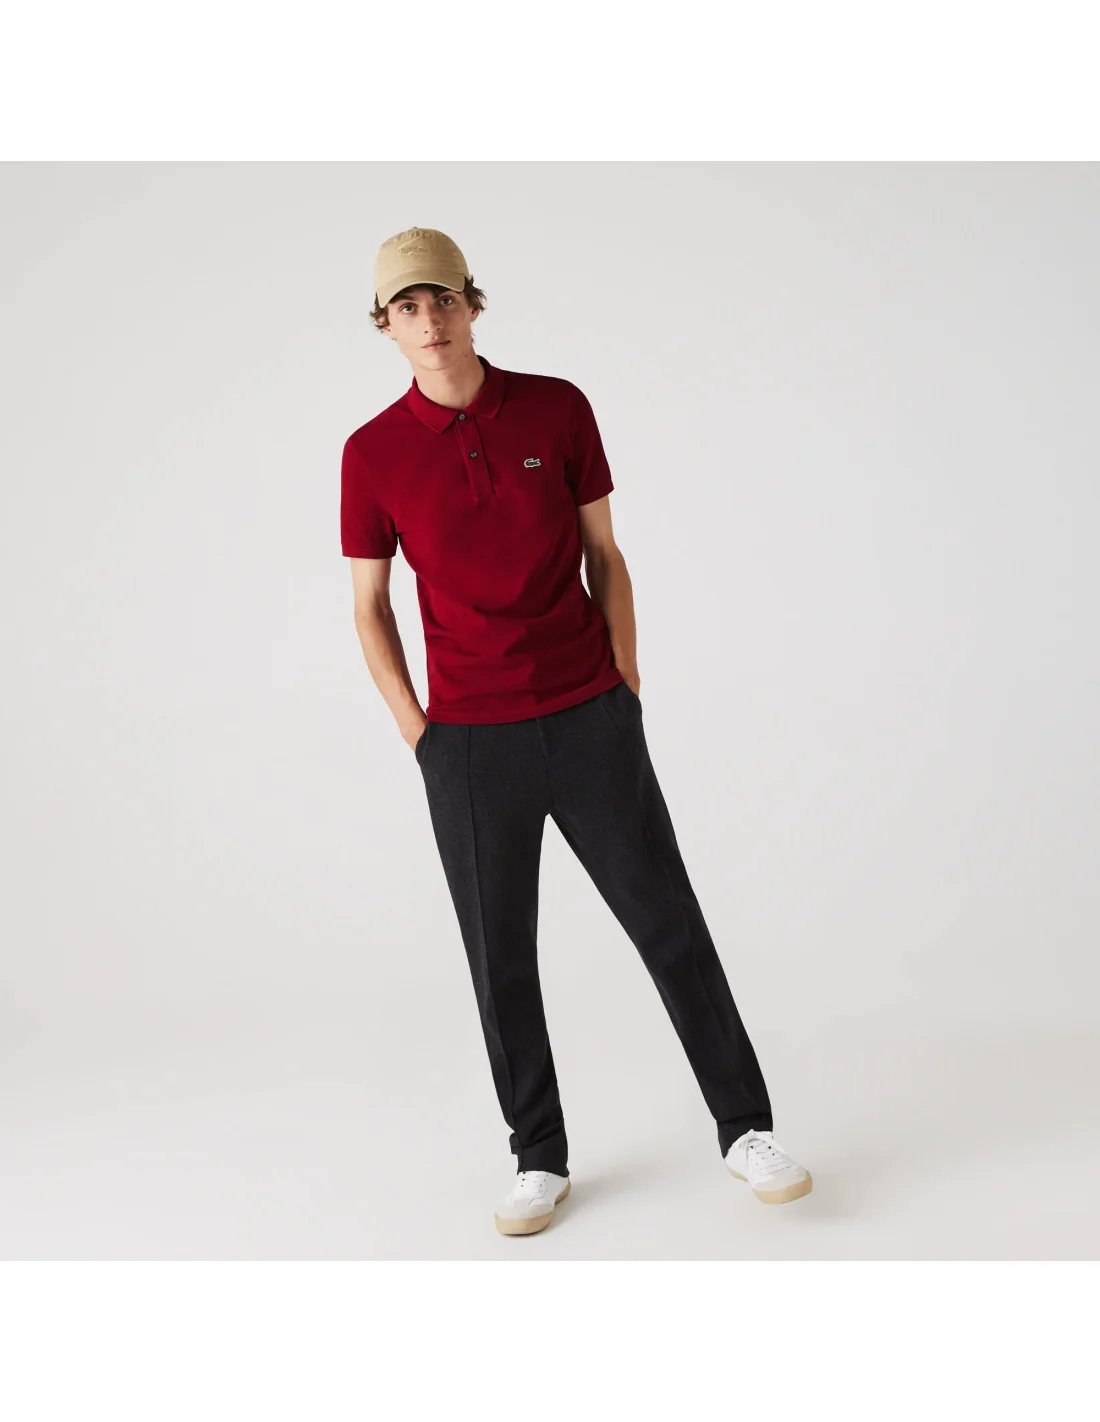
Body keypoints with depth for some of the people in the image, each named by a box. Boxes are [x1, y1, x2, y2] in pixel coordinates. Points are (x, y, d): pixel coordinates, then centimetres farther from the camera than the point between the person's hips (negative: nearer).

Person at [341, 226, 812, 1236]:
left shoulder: (558, 408, 0)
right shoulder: (373, 454, -1)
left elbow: (604, 558, 6)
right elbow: (370, 606, 7)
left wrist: (625, 695, 2)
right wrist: (417, 733, -1)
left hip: (590, 723, 0)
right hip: (468, 742, 0)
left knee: (669, 924, 5)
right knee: (500, 957, 8)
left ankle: (748, 1129, 21)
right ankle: (541, 1160, 25)